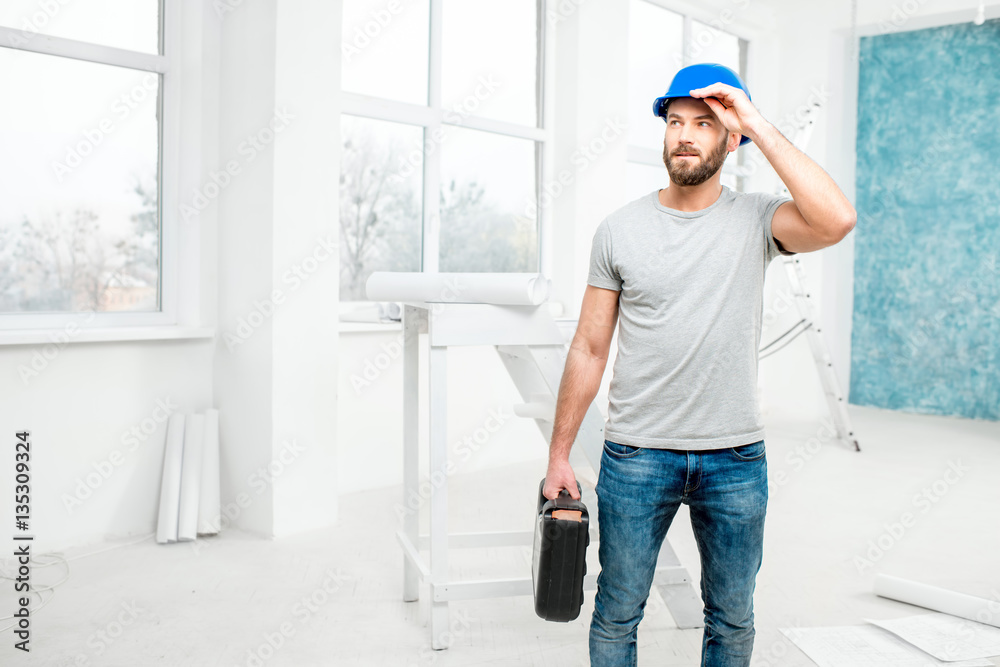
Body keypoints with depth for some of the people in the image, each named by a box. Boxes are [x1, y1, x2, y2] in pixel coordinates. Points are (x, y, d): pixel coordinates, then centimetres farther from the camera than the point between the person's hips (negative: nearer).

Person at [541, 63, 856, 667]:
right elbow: (589, 350, 3)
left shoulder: (757, 221, -3)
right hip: (636, 456, 0)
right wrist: (559, 455, 3)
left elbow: (837, 220, -26)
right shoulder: (619, 230, -1)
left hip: (736, 458, 0)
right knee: (617, 614, 11)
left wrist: (759, 126, -19)